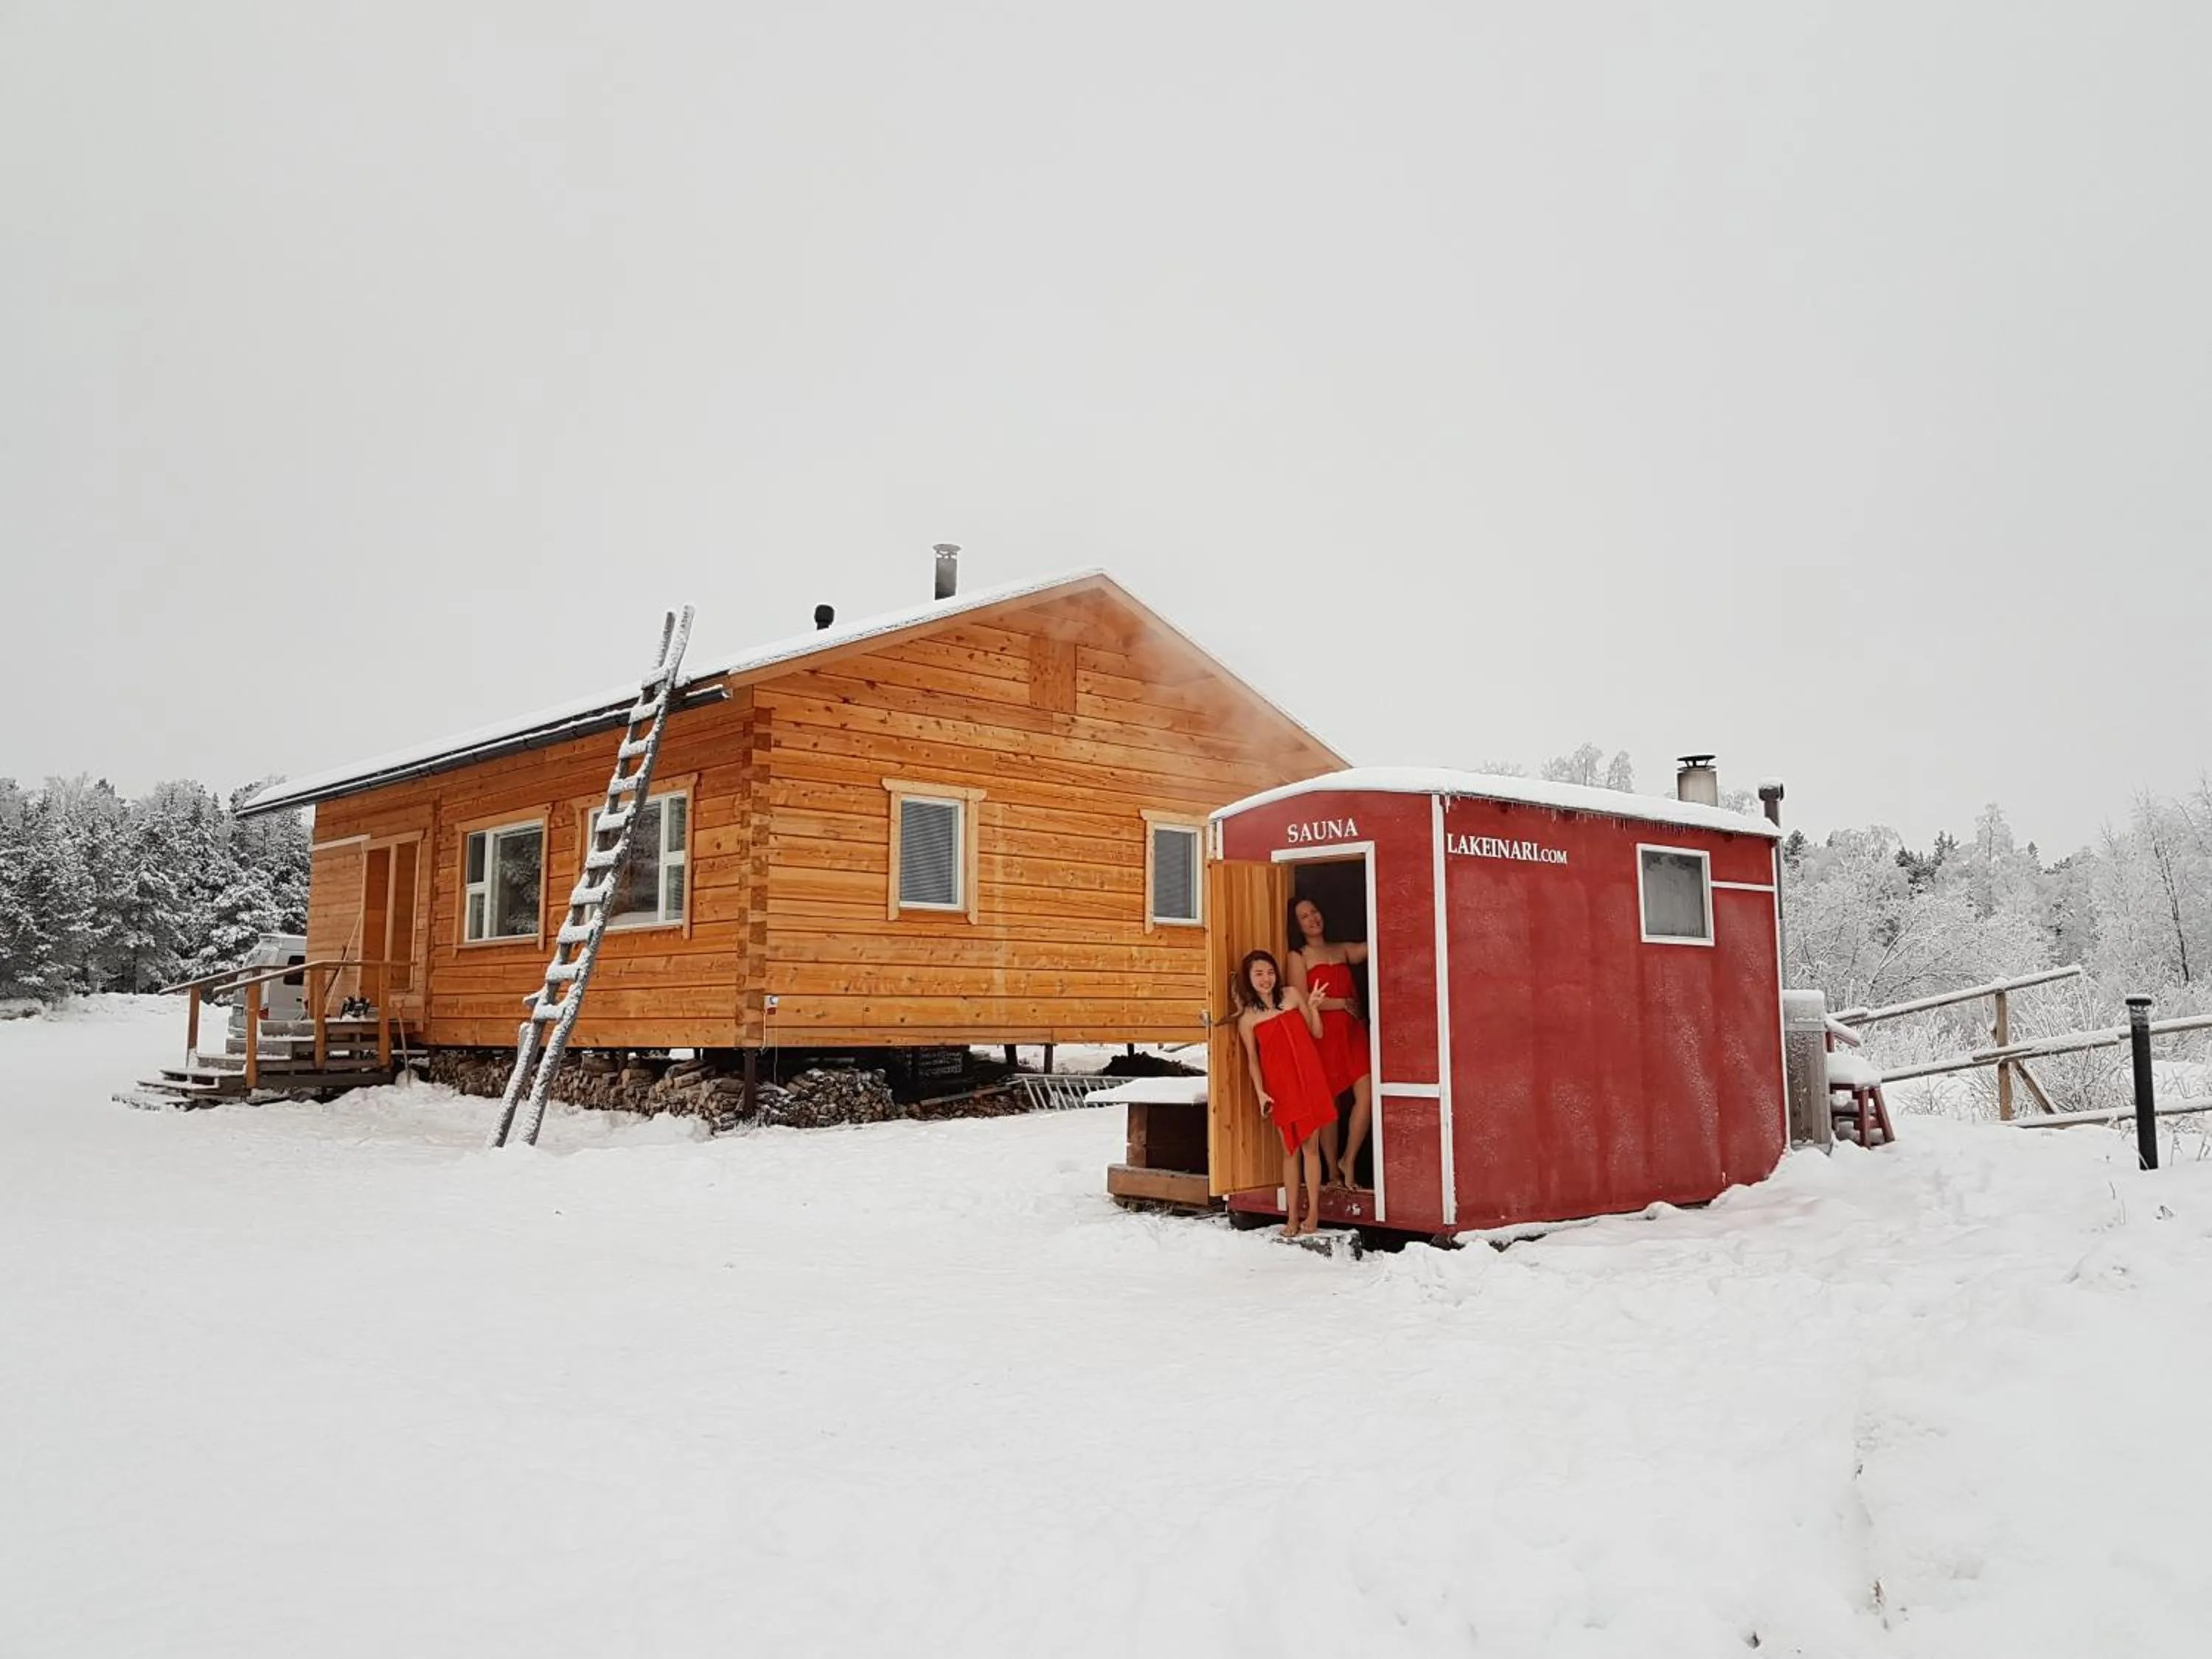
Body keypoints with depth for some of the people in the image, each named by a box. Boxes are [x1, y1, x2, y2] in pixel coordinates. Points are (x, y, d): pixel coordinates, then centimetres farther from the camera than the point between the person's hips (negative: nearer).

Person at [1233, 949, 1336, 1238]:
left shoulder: (1292, 995, 3)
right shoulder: (1247, 1018, 1)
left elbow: (1317, 1033, 8)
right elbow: (1252, 1059, 3)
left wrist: (1313, 1006, -7)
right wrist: (1260, 1092, -7)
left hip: (1309, 1080, 1)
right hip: (1280, 1087, 0)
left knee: (1310, 1146, 2)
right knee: (1290, 1150, 4)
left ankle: (1313, 1212, 10)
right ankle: (1291, 1216, 10)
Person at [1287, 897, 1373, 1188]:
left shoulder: (1342, 950, 18)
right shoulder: (1298, 956, 3)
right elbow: (1301, 1001, -6)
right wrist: (1341, 1003, -5)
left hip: (1353, 1031, 4)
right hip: (1322, 1034, -3)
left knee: (1366, 1095, -11)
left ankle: (1348, 1161, 5)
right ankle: (1333, 1173, 13)